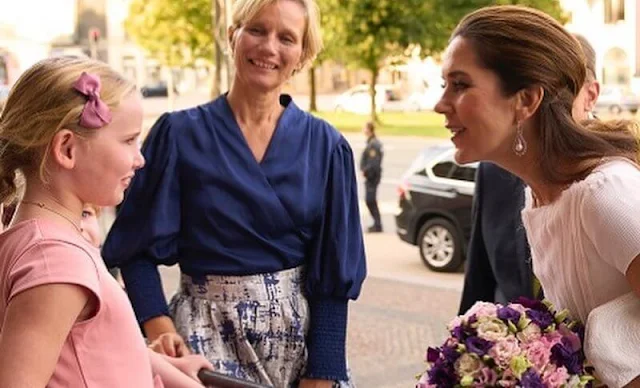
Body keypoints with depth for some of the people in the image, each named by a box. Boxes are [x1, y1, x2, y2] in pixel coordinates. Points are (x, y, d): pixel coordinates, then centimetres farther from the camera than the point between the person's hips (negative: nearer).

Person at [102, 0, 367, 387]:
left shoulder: (326, 146, -2)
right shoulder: (179, 134, -5)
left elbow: (334, 272, -2)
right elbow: (139, 250, -4)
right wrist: (161, 330, -18)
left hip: (301, 333, 2)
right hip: (208, 333, -1)